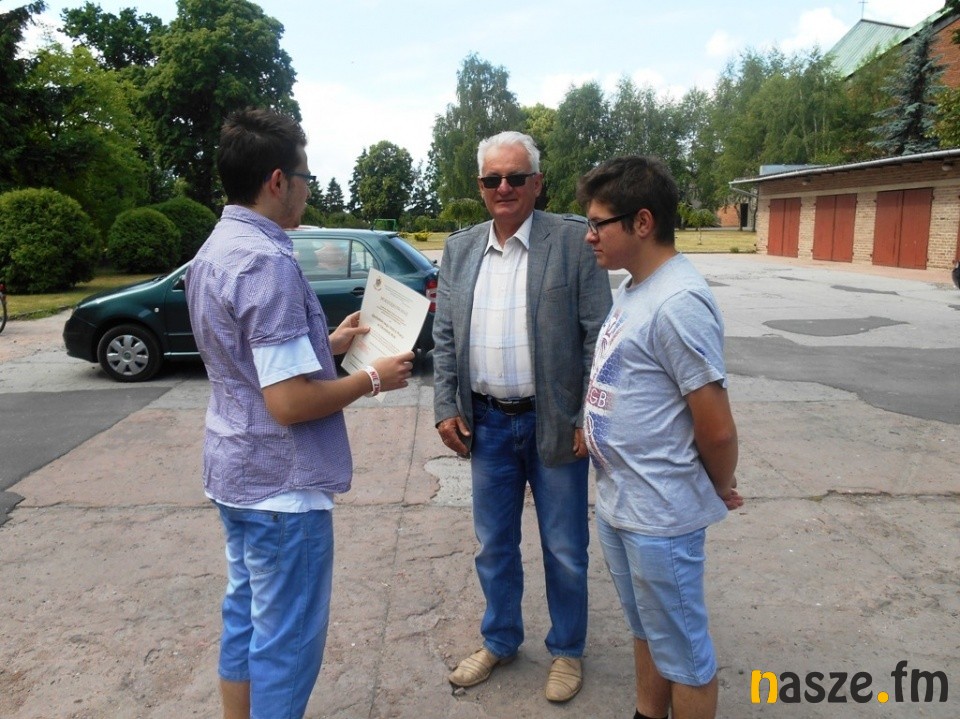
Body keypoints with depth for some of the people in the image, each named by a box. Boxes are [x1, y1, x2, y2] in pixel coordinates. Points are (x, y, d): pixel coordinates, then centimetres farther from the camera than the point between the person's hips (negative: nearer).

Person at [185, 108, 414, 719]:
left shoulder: (215, 250, 7)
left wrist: (327, 343, 14)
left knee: (246, 615, 22)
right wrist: (374, 378, -12)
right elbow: (290, 403, -26)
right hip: (282, 483, -9)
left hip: (236, 471, 10)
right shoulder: (268, 262, -23)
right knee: (288, 640, 7)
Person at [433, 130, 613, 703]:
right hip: (486, 423, 4)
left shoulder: (574, 241, -8)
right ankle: (500, 640, 40)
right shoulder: (459, 249, 6)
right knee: (494, 545, 18)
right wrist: (446, 408, 1)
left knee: (565, 550, 12)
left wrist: (589, 418, -12)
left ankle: (568, 650, 36)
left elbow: (598, 336, -9)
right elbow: (445, 337, 8)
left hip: (555, 422, -3)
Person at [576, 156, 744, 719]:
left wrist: (721, 491, -5)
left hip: (659, 517, -9)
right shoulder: (632, 288, 6)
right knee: (646, 631, 26)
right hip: (617, 502, 9)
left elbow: (717, 429, -21)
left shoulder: (678, 303, -24)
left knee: (682, 653, 12)